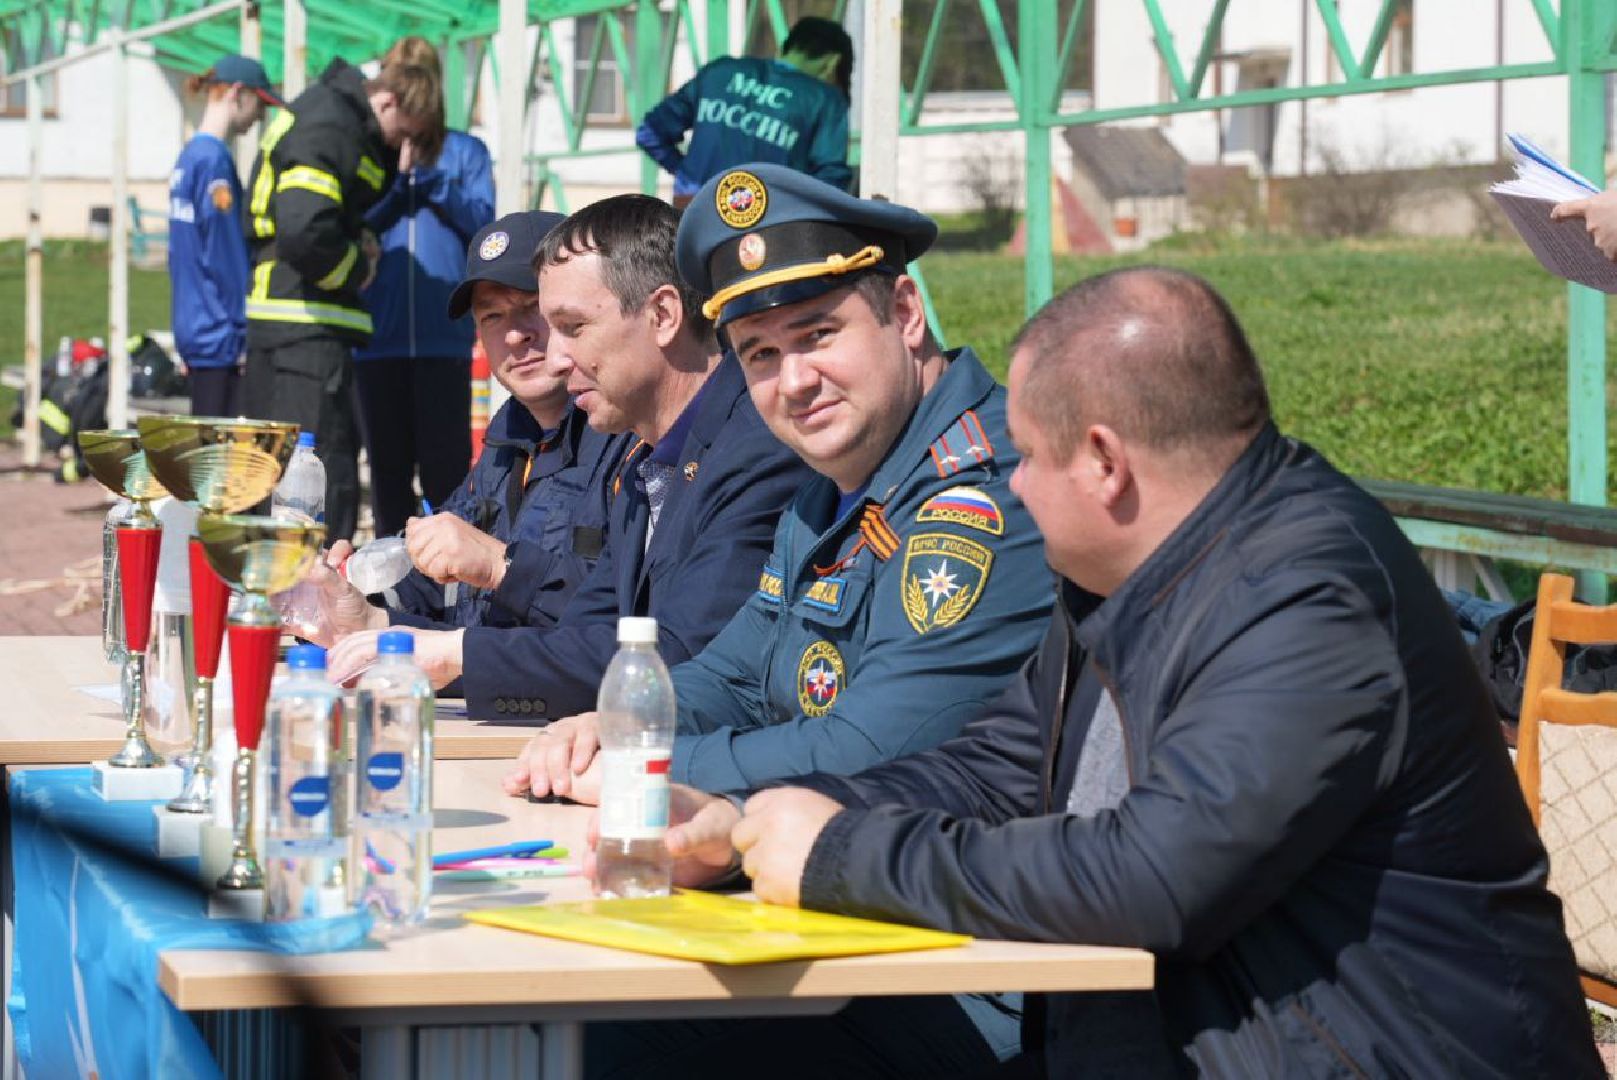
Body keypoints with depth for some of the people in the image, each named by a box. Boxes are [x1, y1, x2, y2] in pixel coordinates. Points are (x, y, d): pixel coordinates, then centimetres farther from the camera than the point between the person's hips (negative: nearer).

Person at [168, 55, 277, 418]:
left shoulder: (189, 156, 13)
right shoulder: (214, 159, -14)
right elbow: (225, 255, -16)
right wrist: (244, 335, -13)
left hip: (193, 330, 9)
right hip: (222, 338, -9)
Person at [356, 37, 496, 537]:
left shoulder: (465, 152, 8)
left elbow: (483, 220, -3)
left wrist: (433, 183, -14)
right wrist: (395, 176, -12)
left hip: (444, 332, -2)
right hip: (378, 331, 2)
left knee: (446, 459, -2)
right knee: (387, 460, 8)